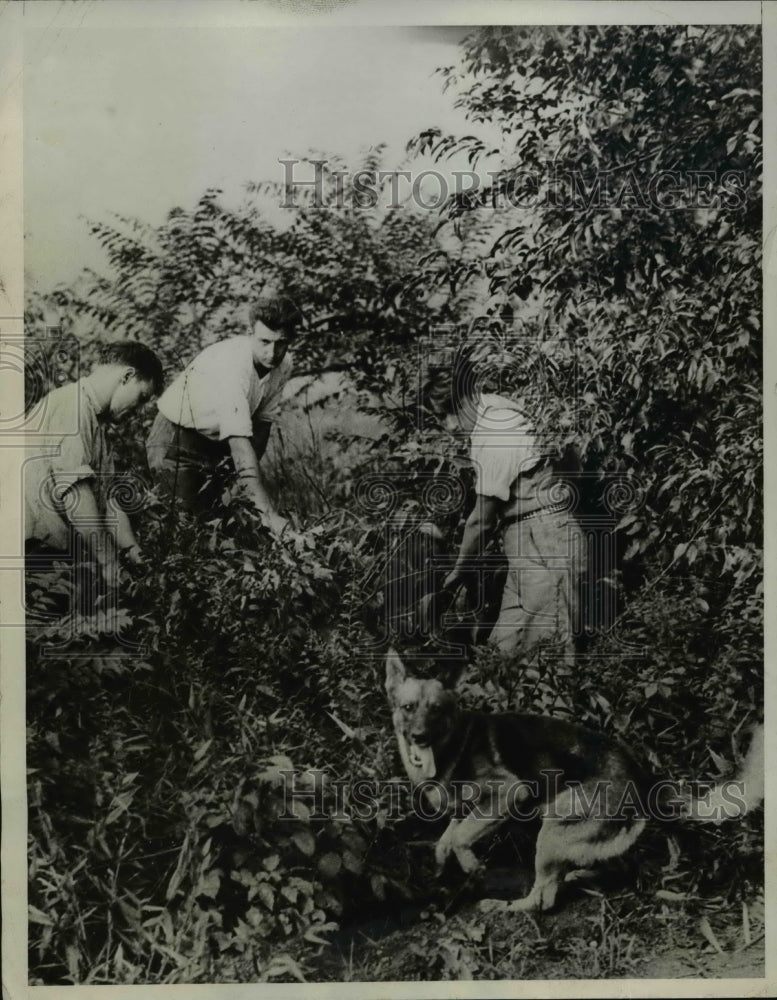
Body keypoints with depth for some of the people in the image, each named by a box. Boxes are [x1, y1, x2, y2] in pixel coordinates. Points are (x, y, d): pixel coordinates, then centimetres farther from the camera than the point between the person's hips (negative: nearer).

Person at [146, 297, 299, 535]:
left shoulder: (283, 365, -12)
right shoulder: (231, 365, -36)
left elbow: (262, 422, -2)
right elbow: (240, 445, -42)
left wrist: (246, 482, -10)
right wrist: (270, 515, -46)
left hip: (216, 438, 7)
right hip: (176, 435, -7)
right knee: (196, 513, -10)